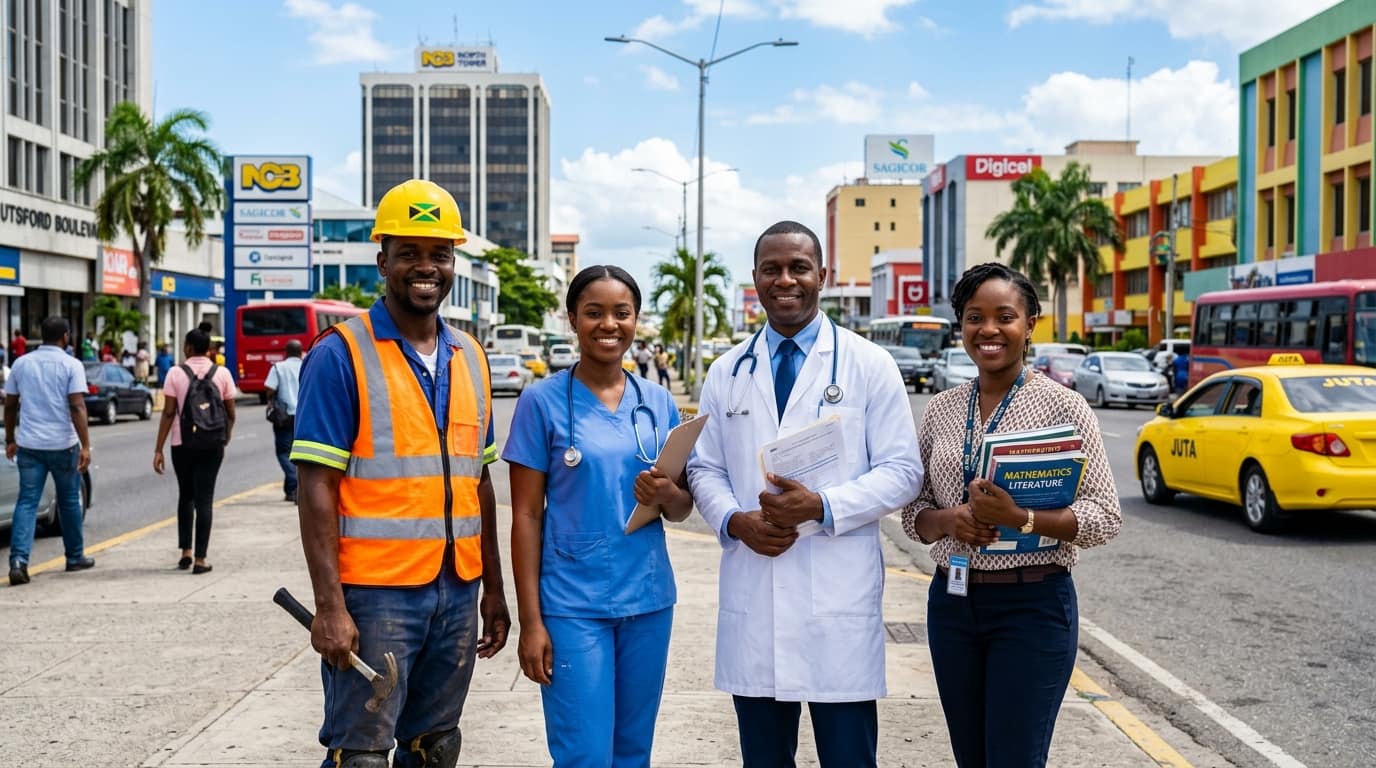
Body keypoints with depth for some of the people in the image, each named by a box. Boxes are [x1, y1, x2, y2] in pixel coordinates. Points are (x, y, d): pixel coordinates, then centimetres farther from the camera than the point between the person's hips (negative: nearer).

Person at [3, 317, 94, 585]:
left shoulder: (21, 363, 6)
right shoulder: (71, 365, -7)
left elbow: (10, 405, 11)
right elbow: (77, 407, -15)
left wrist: (10, 439, 22)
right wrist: (85, 446, -16)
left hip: (29, 444, 3)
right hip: (63, 444, -3)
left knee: (27, 502, 2)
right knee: (69, 501, 13)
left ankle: (18, 560, -13)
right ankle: (75, 557, 25)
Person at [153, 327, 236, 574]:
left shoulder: (176, 373, -4)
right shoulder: (222, 374, 0)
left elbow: (168, 413, -6)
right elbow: (230, 413, 2)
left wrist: (158, 449, -2)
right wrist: (226, 439, 18)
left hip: (182, 444, 0)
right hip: (212, 445, 0)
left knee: (185, 496, 17)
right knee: (204, 499, 1)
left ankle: (185, 552, 16)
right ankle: (200, 559, -2)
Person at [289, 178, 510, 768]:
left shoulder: (469, 358, 10)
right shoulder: (341, 355, -8)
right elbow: (316, 489, -12)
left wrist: (493, 588, 13)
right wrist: (329, 606, -18)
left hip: (457, 591, 6)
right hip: (374, 593, -6)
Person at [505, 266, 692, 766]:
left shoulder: (659, 403, 6)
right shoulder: (543, 401, -5)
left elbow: (684, 508, 11)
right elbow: (526, 516, -5)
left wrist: (666, 494, -13)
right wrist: (530, 620, -9)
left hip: (648, 599, 4)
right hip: (572, 604, -4)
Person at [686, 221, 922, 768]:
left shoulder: (869, 366, 1)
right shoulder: (726, 372, 11)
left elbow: (901, 471, -2)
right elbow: (704, 470, 13)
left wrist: (823, 506, -17)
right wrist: (735, 521, -8)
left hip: (840, 597, -3)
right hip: (750, 598, 3)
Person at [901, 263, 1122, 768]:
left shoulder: (1062, 406, -6)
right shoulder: (941, 409, 6)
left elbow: (1105, 517, -8)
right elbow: (913, 513, 10)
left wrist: (1020, 519, -23)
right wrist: (948, 520, -13)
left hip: (1034, 604, -4)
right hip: (952, 602, 4)